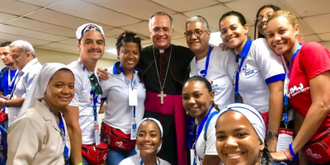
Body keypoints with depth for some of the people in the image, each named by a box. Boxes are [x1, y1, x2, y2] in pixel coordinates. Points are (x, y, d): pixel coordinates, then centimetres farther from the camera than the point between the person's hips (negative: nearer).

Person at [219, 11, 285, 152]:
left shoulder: (260, 46, -11)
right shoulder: (238, 59, 9)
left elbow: (277, 91, -19)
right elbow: (246, 97, 11)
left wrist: (272, 138, -20)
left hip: (275, 124, -6)